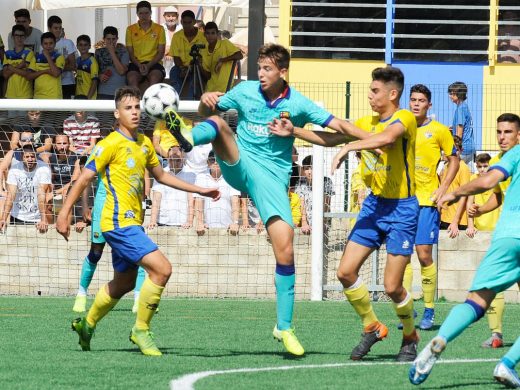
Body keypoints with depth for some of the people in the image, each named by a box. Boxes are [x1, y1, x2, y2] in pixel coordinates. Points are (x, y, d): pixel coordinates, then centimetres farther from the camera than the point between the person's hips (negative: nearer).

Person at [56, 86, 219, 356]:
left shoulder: (144, 143, 13)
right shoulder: (111, 144, -10)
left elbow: (161, 176, 27)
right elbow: (84, 179, -10)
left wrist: (200, 190, 26)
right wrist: (64, 214, -14)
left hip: (132, 223, 9)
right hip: (119, 222, -9)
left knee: (124, 283, 20)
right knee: (161, 268, -19)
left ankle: (87, 324, 39)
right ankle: (141, 330, -6)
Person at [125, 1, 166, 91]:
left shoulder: (159, 29, 9)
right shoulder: (131, 29, 11)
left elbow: (161, 52, 6)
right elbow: (130, 52, 8)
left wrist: (148, 65, -11)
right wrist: (139, 65, -11)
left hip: (153, 63, -1)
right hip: (136, 63, 1)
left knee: (154, 78, -36)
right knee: (131, 79, -33)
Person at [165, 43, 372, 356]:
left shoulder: (298, 104, -3)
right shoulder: (245, 92, 2)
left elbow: (339, 126, -7)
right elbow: (206, 112, 13)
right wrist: (205, 102, -12)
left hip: (272, 177, -1)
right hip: (238, 165, 1)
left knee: (285, 246, -12)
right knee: (219, 123, -26)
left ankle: (284, 326, -3)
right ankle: (188, 137, -64)